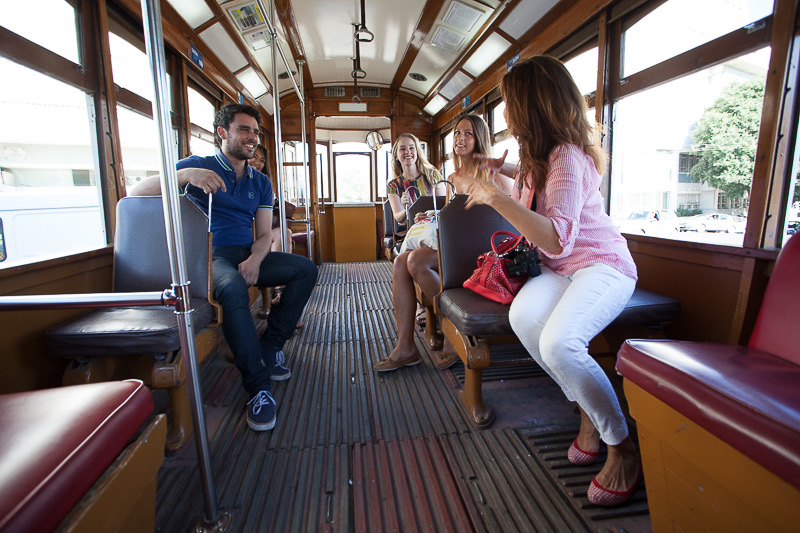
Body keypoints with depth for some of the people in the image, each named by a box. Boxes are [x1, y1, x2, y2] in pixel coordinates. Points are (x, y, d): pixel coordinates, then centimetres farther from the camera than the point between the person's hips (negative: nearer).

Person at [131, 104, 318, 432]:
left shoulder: (260, 182, 16)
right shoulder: (198, 166, 4)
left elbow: (264, 235, 8)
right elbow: (136, 193, -7)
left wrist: (255, 259, -15)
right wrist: (185, 175, -23)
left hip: (249, 256, 6)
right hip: (211, 257, -5)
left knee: (306, 269, -13)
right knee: (233, 287, -38)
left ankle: (269, 346, -9)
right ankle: (258, 386, -30)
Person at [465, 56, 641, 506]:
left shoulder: (567, 156, -19)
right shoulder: (542, 152, 11)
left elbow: (558, 239, -33)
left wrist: (496, 197, -29)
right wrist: (505, 169, 25)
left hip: (602, 266, -8)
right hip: (559, 269, 8)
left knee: (558, 342, -34)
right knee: (523, 315, -26)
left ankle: (623, 449, -8)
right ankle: (589, 413, -6)